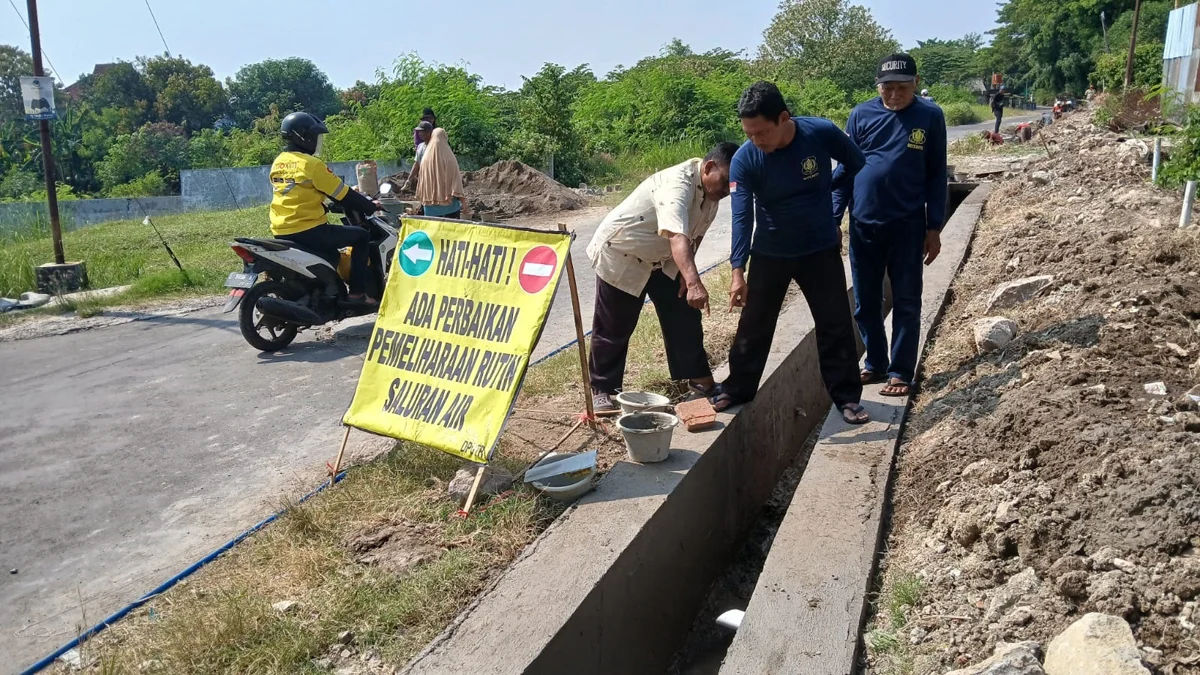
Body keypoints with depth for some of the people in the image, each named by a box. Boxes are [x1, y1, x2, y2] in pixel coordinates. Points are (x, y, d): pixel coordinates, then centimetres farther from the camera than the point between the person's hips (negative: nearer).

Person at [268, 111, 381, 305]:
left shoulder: (278, 163, 13)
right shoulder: (311, 164, -13)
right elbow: (343, 194, -9)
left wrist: (323, 206, 34)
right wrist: (371, 207, 4)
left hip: (282, 232, 9)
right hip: (308, 230, -9)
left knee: (329, 248, 36)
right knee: (361, 236, 3)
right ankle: (357, 292, -2)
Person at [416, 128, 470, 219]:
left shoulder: (425, 158, 2)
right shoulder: (449, 158, -9)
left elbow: (421, 181, 7)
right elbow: (456, 180, -12)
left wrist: (422, 200, 17)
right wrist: (463, 201, -9)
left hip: (430, 204, 3)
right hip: (449, 203, -3)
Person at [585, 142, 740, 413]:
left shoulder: (710, 190, -6)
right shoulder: (678, 183, -34)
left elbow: (693, 236, 7)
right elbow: (677, 236, -51)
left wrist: (685, 274, -2)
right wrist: (694, 282, -62)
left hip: (662, 258, 8)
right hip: (621, 254, -8)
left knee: (684, 314, 7)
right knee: (614, 327, -1)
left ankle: (697, 375, 21)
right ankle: (602, 388, 14)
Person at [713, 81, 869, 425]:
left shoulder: (822, 133, -19)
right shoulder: (744, 160, -20)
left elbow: (858, 166, 0)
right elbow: (741, 217, -22)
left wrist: (834, 216, 4)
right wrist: (738, 271, -31)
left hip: (821, 249, 0)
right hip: (769, 253, 0)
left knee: (836, 325, 5)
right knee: (754, 325, 8)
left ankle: (847, 396, 17)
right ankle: (737, 389, 23)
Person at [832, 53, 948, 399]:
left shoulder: (930, 117, -2)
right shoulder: (861, 115, 1)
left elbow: (936, 175, 1)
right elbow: (844, 170, 4)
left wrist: (934, 228, -1)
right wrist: (833, 219, 1)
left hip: (907, 225, -2)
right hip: (863, 225, 2)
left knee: (906, 303, 5)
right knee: (865, 304, 10)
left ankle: (901, 372, 16)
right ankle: (875, 365, 26)